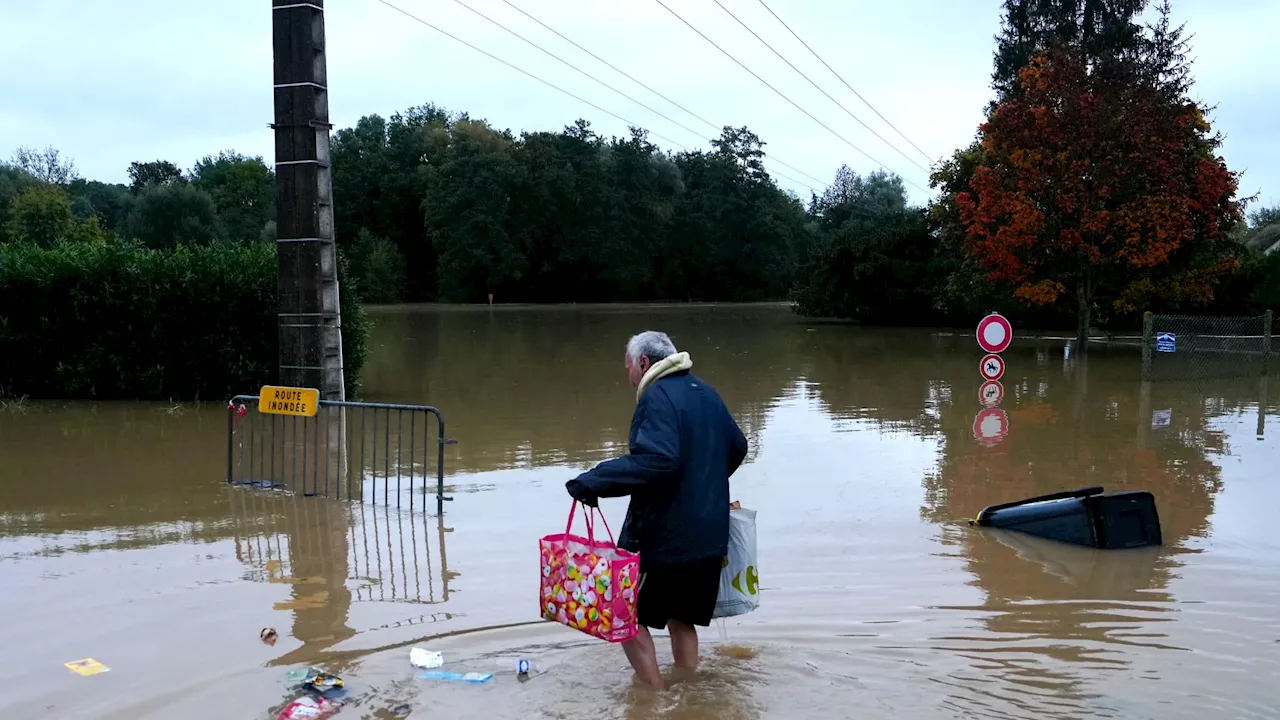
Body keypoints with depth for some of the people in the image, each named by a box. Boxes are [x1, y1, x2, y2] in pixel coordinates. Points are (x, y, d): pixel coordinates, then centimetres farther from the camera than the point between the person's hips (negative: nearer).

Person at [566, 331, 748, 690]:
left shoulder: (657, 396, -16)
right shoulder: (707, 393, 11)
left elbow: (656, 459, -32)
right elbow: (737, 447, 24)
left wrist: (595, 481, -31)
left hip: (663, 535, -8)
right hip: (709, 535, 9)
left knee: (628, 615, 6)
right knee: (680, 617, 20)